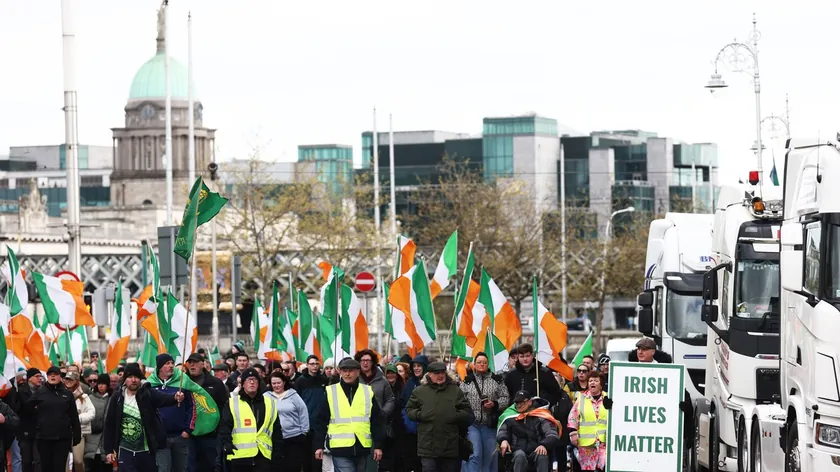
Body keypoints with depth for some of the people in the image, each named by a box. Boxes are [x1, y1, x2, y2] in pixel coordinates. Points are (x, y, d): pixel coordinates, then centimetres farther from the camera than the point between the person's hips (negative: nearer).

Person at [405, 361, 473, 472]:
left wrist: (456, 416, -8)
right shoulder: (419, 391, 7)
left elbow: (467, 412, 10)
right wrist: (419, 415, -6)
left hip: (450, 445, 1)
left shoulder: (455, 391, 8)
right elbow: (409, 410, 13)